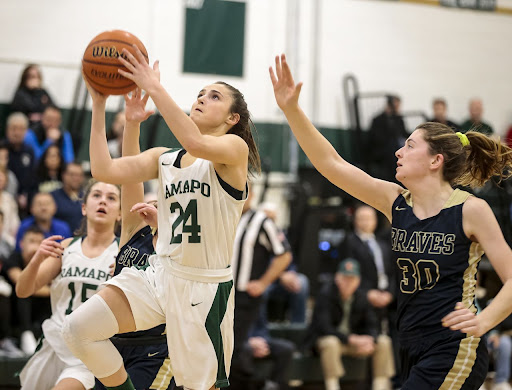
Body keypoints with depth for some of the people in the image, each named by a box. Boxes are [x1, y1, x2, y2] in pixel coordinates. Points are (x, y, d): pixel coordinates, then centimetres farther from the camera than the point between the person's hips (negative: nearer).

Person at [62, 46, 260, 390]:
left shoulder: (235, 148, -7)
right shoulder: (164, 158, 10)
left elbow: (196, 143, -30)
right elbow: (105, 169, -3)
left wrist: (154, 89, -28)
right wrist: (99, 104, -6)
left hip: (205, 285, -5)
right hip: (161, 273, 5)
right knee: (79, 329, -11)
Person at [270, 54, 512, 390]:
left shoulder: (471, 210, -9)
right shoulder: (396, 202, 6)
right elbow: (331, 163, 3)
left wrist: (483, 321, -25)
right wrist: (292, 109, -5)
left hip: (453, 352, -6)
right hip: (414, 350, 6)